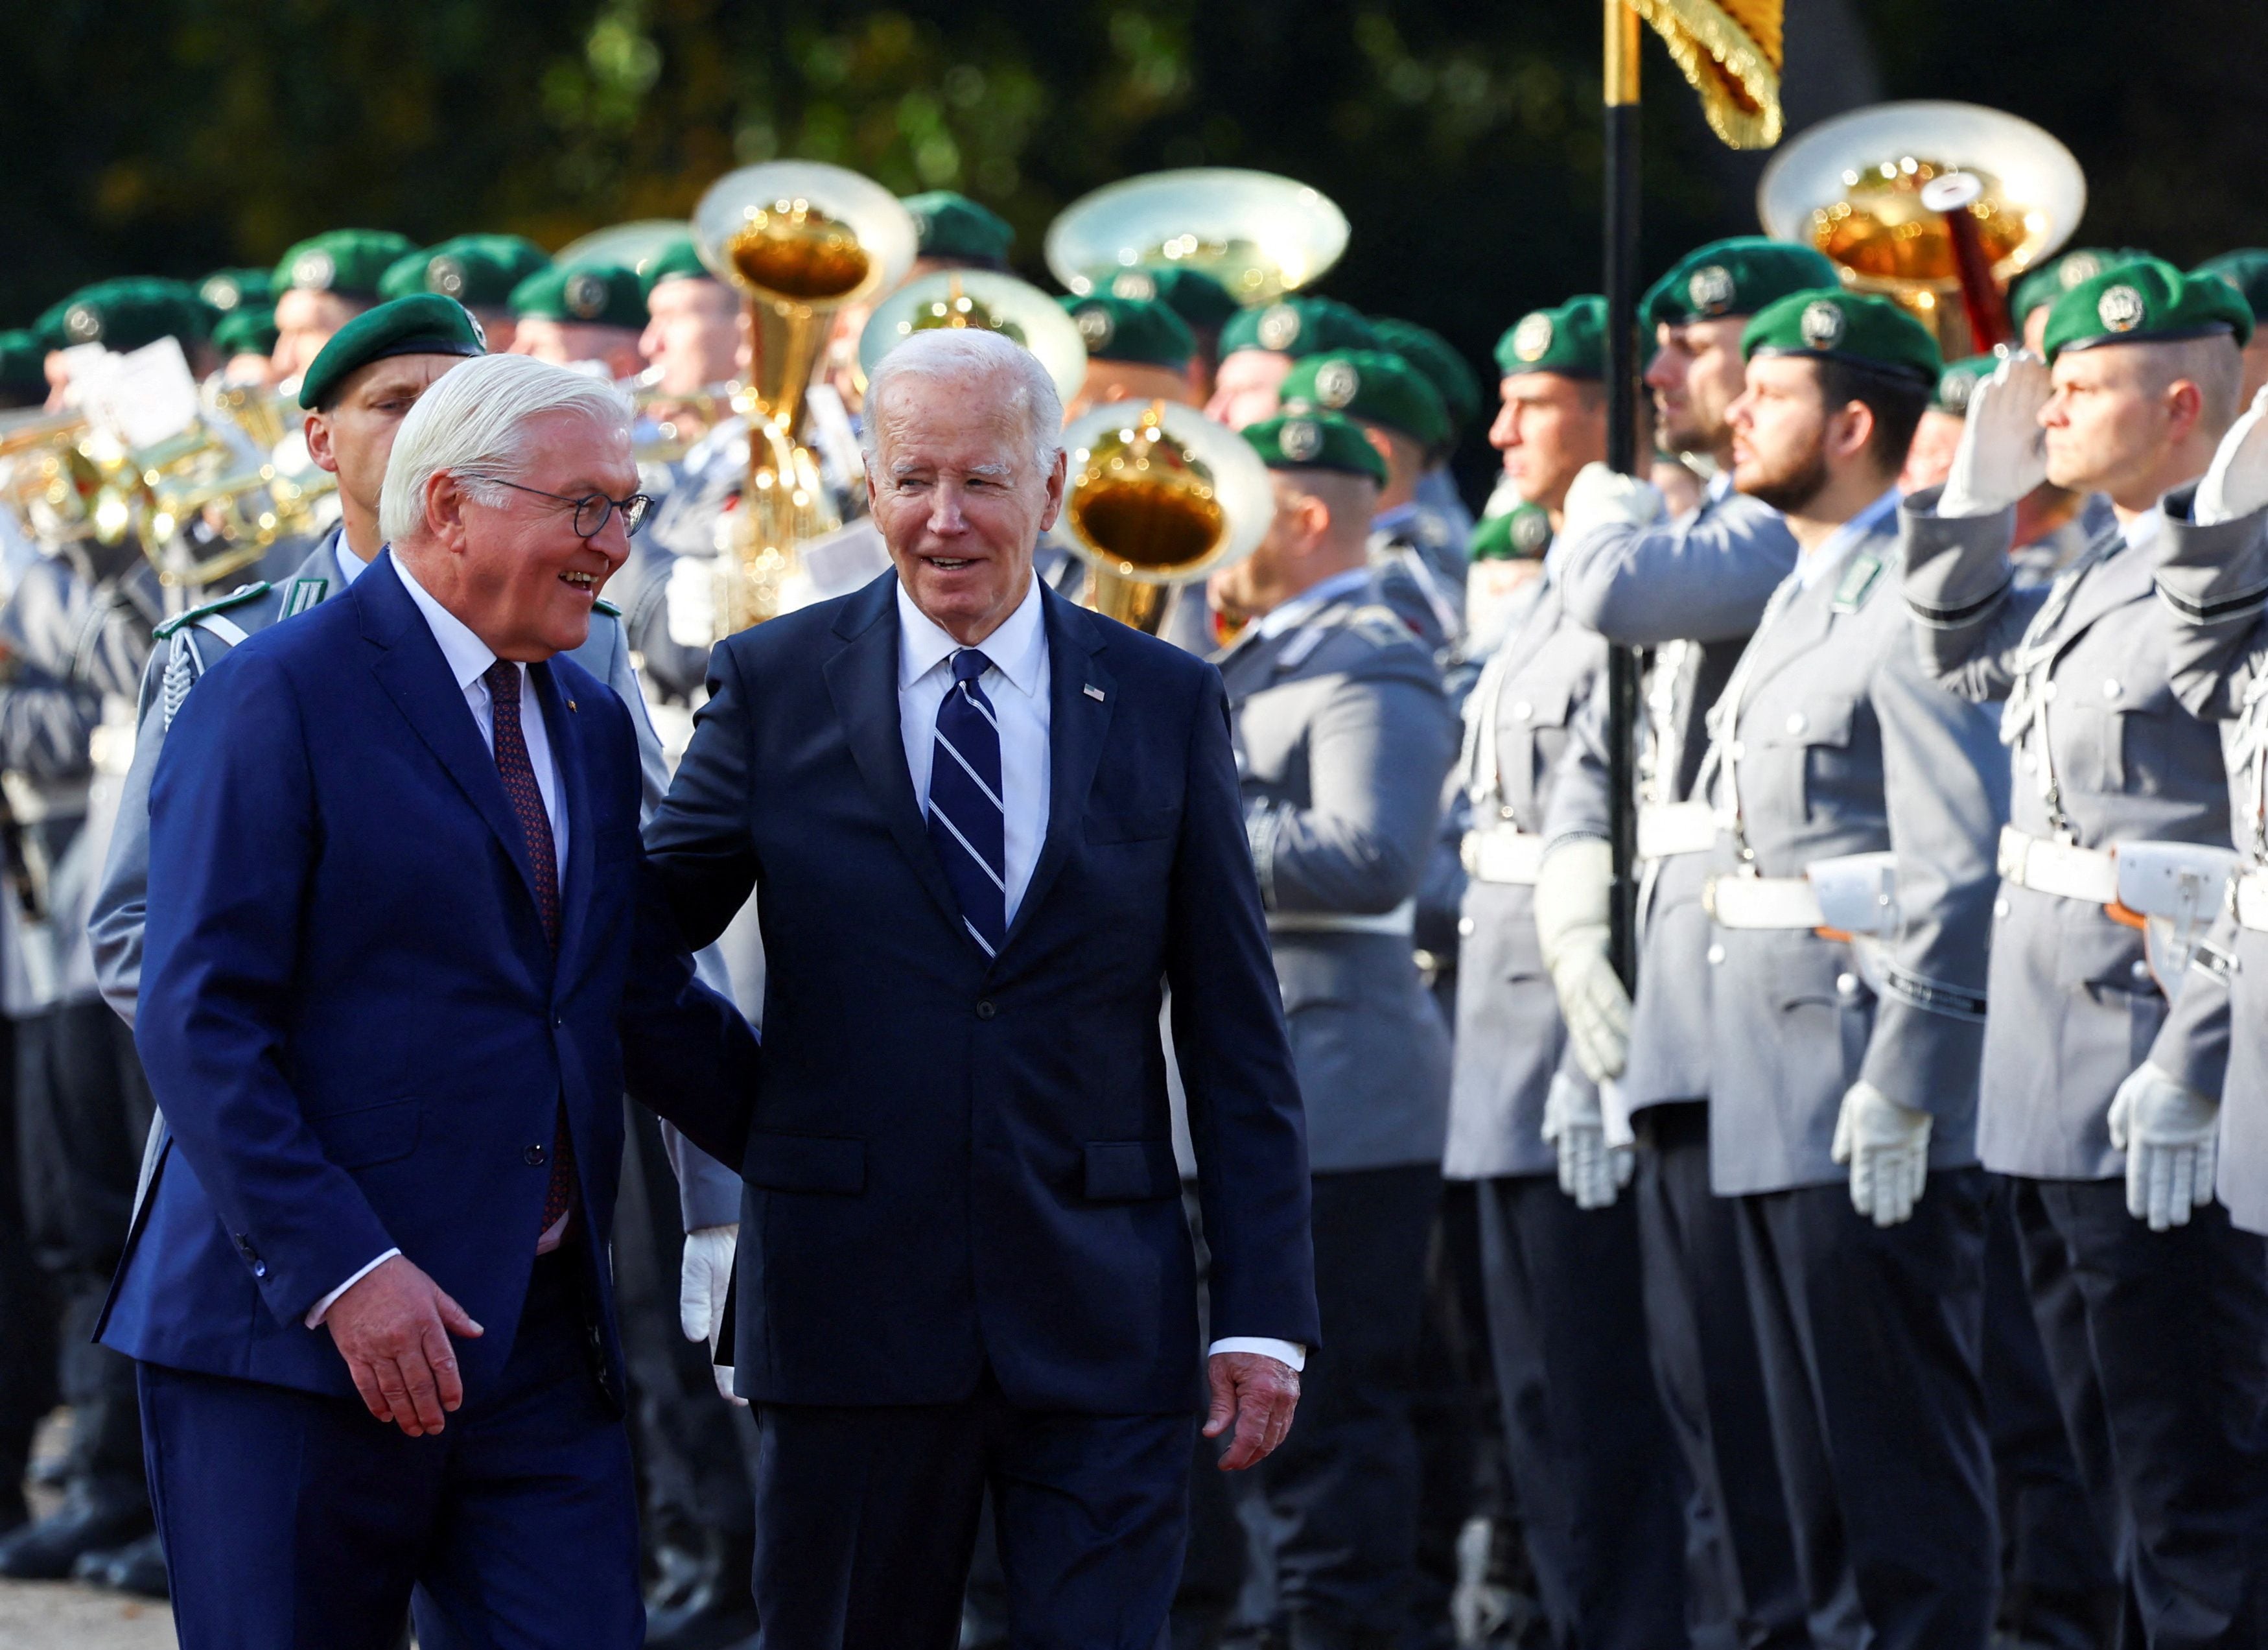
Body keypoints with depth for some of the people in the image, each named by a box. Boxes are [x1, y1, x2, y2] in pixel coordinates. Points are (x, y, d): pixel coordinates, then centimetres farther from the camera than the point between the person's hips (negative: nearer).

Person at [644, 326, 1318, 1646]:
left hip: (1104, 1330, 0)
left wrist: (1266, 1314, 1)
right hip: (853, 1316, 0)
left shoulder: (1168, 706, 6)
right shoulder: (775, 687, 5)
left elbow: (1238, 1039, 6)